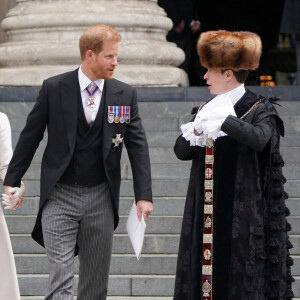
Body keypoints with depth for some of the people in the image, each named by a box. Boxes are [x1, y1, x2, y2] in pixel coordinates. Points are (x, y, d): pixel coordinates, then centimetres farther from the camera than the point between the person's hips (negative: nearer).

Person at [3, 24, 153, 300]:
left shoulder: (125, 94, 2)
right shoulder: (54, 88, -4)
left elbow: (138, 145, 3)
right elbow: (30, 137, 4)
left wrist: (144, 195, -4)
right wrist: (12, 181, 3)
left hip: (101, 198, 3)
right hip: (59, 196, -3)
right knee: (61, 277, -12)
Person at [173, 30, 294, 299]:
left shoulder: (260, 110, -5)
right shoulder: (205, 110, 13)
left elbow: (258, 139, -26)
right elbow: (181, 151, 7)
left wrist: (222, 118, -27)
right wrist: (198, 128, -12)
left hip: (241, 214, -6)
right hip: (206, 214, 6)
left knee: (238, 276, -4)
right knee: (202, 273, 3)